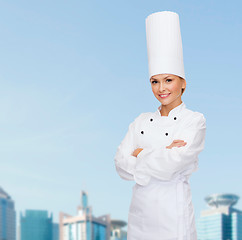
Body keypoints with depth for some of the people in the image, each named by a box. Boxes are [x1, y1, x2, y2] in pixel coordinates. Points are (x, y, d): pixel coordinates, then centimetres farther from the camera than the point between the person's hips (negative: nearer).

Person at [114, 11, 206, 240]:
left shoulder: (195, 121, -6)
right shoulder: (141, 122, 9)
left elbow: (170, 166, -19)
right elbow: (122, 165, -2)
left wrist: (140, 154, -4)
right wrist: (163, 155, -12)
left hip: (173, 215, -5)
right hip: (139, 211, 5)